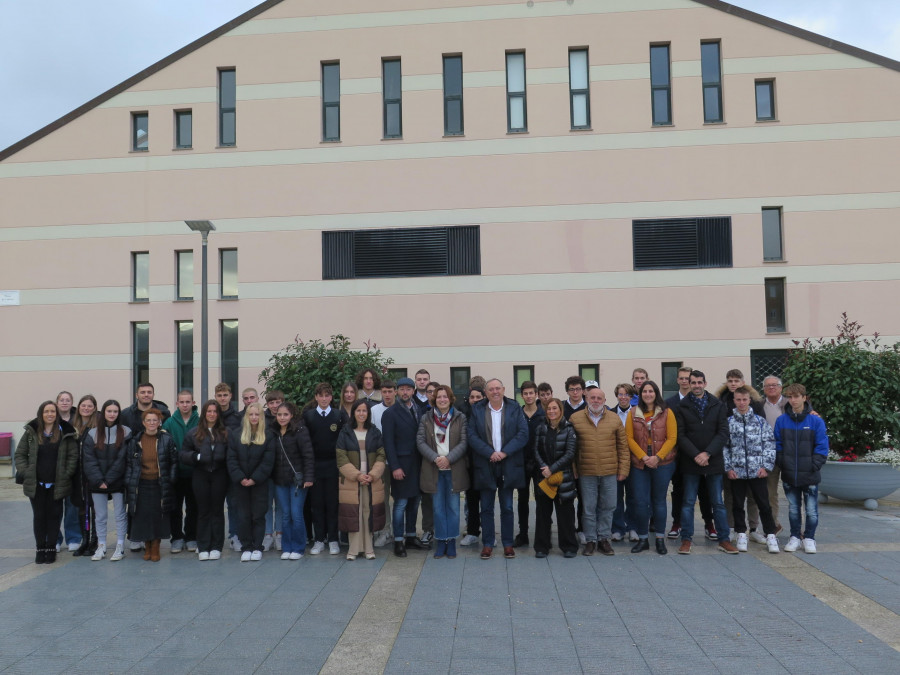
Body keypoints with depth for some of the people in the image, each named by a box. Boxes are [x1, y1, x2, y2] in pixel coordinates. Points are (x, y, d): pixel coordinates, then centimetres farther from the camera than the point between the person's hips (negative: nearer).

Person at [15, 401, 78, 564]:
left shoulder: (65, 432, -2)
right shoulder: (31, 432, 2)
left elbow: (73, 456, 0)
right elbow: (20, 454, 6)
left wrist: (66, 474, -8)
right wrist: (25, 472, -5)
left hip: (57, 484, -1)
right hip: (36, 484, 1)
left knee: (54, 515, 5)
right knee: (39, 516, 7)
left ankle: (51, 548, 14)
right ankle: (40, 549, 16)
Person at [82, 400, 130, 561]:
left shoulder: (125, 433, -1)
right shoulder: (93, 434, 5)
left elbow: (122, 459, -6)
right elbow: (88, 460, 0)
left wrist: (109, 479, -10)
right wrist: (99, 480, -10)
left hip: (118, 481, -2)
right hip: (97, 482, 2)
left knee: (120, 515, 3)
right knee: (100, 516, 8)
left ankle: (120, 547, 10)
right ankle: (101, 546, 18)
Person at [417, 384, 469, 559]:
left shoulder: (460, 418, 3)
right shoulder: (426, 418, 6)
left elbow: (464, 442, -4)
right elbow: (420, 441, -2)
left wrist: (449, 458, -15)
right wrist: (435, 458, -14)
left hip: (454, 469, -1)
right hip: (434, 469, 1)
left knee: (453, 506, 5)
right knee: (438, 507, 6)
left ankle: (451, 541, 15)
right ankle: (441, 541, 15)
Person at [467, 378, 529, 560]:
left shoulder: (514, 408, 3)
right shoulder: (477, 410, 3)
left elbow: (523, 434, -4)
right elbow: (472, 436, -4)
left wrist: (504, 452, -13)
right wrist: (490, 453, -14)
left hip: (508, 465, 0)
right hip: (485, 465, 0)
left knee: (507, 508, 7)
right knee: (486, 508, 5)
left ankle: (508, 544, 17)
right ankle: (487, 544, 14)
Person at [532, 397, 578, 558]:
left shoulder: (568, 429, -2)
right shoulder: (541, 428, 6)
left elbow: (570, 453, -7)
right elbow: (536, 450, 3)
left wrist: (552, 468, -13)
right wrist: (543, 468, -12)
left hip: (563, 476, -2)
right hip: (544, 476, 2)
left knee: (565, 512, 2)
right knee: (542, 511, 5)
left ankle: (569, 546, 14)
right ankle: (542, 546, 14)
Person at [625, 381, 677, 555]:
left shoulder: (667, 413, 0)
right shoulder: (633, 413, 3)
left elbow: (672, 438, -4)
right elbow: (629, 438, 0)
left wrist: (657, 457, -14)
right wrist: (643, 457, -11)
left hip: (662, 464, -1)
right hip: (639, 464, 1)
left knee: (659, 501, 8)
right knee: (639, 502, 0)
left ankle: (660, 539, 19)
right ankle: (643, 539, 14)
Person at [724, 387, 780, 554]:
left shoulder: (760, 421, 4)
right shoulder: (729, 422, 3)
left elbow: (769, 444, 2)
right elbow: (724, 446, 3)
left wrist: (766, 466, -5)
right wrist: (728, 468, -4)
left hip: (757, 471, -1)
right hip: (736, 471, 1)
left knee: (764, 504, 3)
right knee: (737, 504, 9)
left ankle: (770, 536, 14)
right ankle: (741, 535, 22)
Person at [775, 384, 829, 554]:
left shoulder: (815, 421, -6)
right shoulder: (782, 421, 2)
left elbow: (822, 447, -5)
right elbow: (778, 445, 5)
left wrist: (815, 466, -12)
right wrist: (781, 464, -3)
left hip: (810, 476, -2)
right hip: (789, 475, 2)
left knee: (812, 510, 5)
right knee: (793, 509, 14)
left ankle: (809, 538, 22)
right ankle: (795, 537, 27)